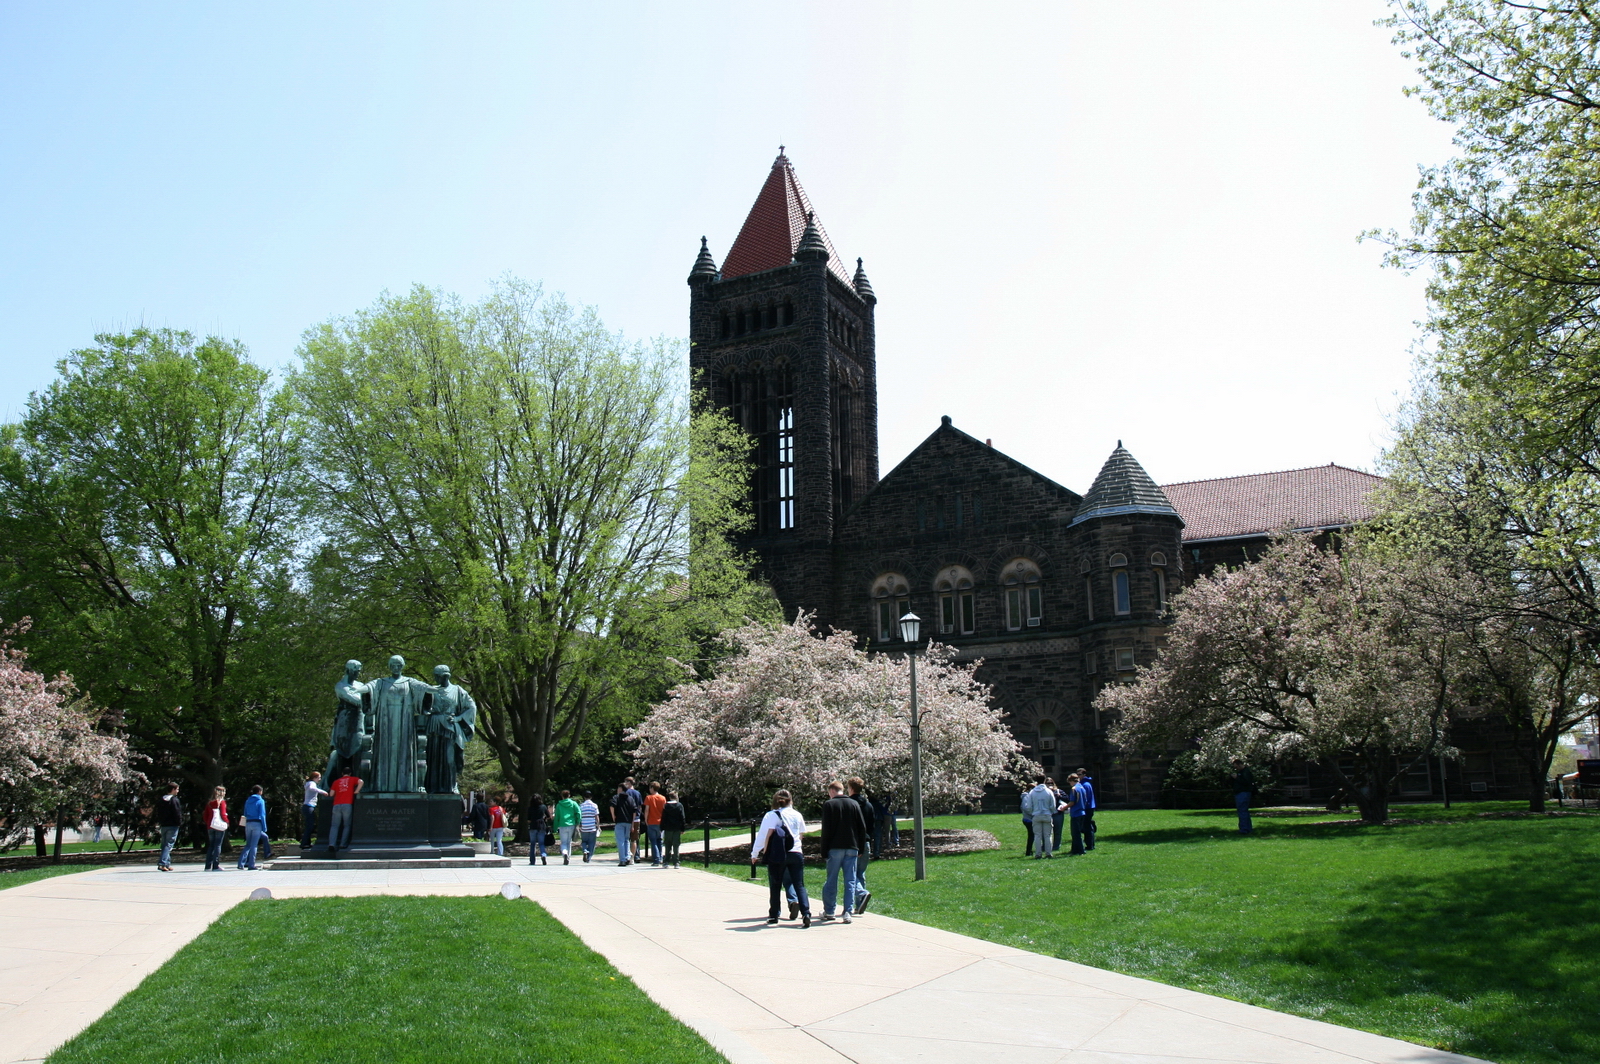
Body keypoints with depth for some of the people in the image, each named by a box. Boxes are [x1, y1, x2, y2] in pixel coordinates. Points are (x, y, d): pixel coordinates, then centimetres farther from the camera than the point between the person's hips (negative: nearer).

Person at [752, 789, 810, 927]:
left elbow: (764, 835, -7)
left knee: (775, 887, 11)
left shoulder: (771, 815, -2)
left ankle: (773, 916, 16)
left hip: (777, 855, -2)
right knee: (799, 885, 1)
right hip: (796, 854, 2)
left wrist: (755, 854, -1)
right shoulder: (797, 815, 8)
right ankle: (806, 913, -14)